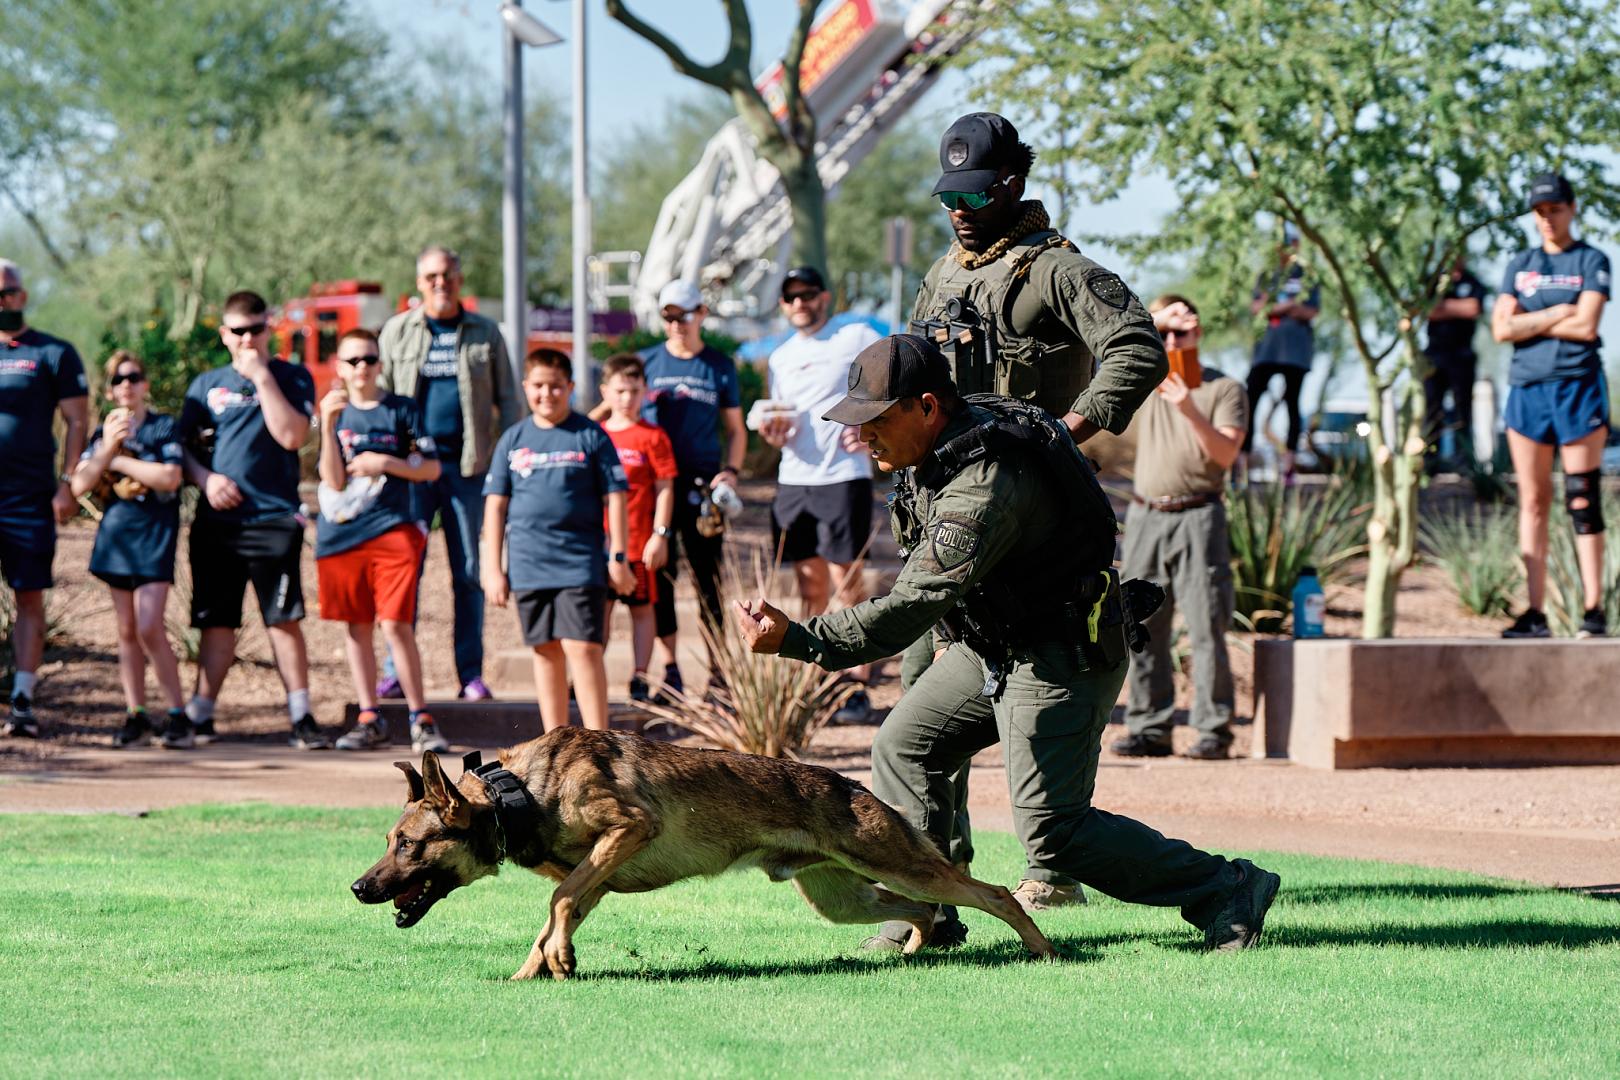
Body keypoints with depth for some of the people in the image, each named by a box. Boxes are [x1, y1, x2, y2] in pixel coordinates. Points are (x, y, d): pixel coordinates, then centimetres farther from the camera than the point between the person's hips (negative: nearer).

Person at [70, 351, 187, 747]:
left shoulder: (165, 427, -2)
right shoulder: (102, 433, 11)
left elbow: (171, 477, -17)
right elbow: (79, 486, 1)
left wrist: (119, 461, -10)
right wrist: (107, 448, -10)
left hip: (154, 534, -5)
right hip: (115, 533, 5)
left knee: (149, 628, -14)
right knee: (127, 631, 6)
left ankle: (178, 711, -6)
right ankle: (135, 714, 10)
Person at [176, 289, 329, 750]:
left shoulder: (291, 378, 5)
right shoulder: (206, 385, 15)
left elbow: (292, 435, -10)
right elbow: (182, 445, 14)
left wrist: (261, 376, -10)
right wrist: (205, 478, -4)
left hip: (273, 518, -3)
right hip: (216, 520, 3)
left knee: (284, 620, -6)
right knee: (216, 621, 5)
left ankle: (301, 717, -2)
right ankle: (198, 716, 10)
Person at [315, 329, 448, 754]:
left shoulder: (402, 410, 4)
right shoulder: (336, 412, 7)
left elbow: (432, 468, 4)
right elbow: (334, 480, -4)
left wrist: (386, 463, -9)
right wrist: (328, 424, -14)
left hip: (393, 530, -3)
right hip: (342, 533, 3)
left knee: (395, 624, -9)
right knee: (355, 626, 6)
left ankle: (421, 719, -3)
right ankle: (369, 719, 13)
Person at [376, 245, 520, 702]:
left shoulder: (485, 334, 9)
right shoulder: (396, 331, 10)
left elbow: (507, 400, 11)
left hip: (468, 466, 0)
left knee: (469, 572, 3)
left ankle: (471, 673, 8)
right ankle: (395, 672, 1)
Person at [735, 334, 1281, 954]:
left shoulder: (986, 487, -33)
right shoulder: (941, 446, -2)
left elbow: (911, 610, -39)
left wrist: (796, 640, -43)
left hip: (1063, 661, -10)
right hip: (992, 646, 10)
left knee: (1050, 829, -10)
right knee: (903, 748, 8)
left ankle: (1226, 890, -2)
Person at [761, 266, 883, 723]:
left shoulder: (858, 338, 0)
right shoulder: (781, 357, 17)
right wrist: (775, 434, -1)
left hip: (844, 477, -6)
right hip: (793, 480, 6)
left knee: (846, 582, -7)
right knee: (810, 584, 8)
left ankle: (857, 687, -5)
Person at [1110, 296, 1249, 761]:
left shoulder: (1225, 389, 4)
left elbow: (1225, 453, -7)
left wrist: (1190, 411, -21)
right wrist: (1154, 321, -1)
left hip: (1197, 518, -4)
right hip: (1146, 517, 4)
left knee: (1206, 626, -8)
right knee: (1143, 629, 2)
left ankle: (1214, 730, -7)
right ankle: (1149, 728, 6)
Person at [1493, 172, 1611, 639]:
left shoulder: (1592, 262, 4)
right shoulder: (1519, 266, 15)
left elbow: (1586, 326, -8)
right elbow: (1502, 328, 3)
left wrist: (1530, 321, -2)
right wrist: (1556, 315, -4)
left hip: (1578, 386, -4)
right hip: (1527, 388, 4)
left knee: (1583, 502, -6)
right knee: (1532, 502, 2)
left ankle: (1593, 608, -5)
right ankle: (1534, 612, 2)